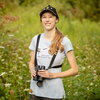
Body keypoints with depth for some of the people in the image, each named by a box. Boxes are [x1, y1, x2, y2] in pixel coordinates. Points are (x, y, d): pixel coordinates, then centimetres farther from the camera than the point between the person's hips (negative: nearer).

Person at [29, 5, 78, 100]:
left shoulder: (64, 41, -8)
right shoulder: (36, 39, 4)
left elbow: (74, 70, -6)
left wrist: (52, 75, -16)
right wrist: (32, 70, -7)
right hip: (35, 90, 3)